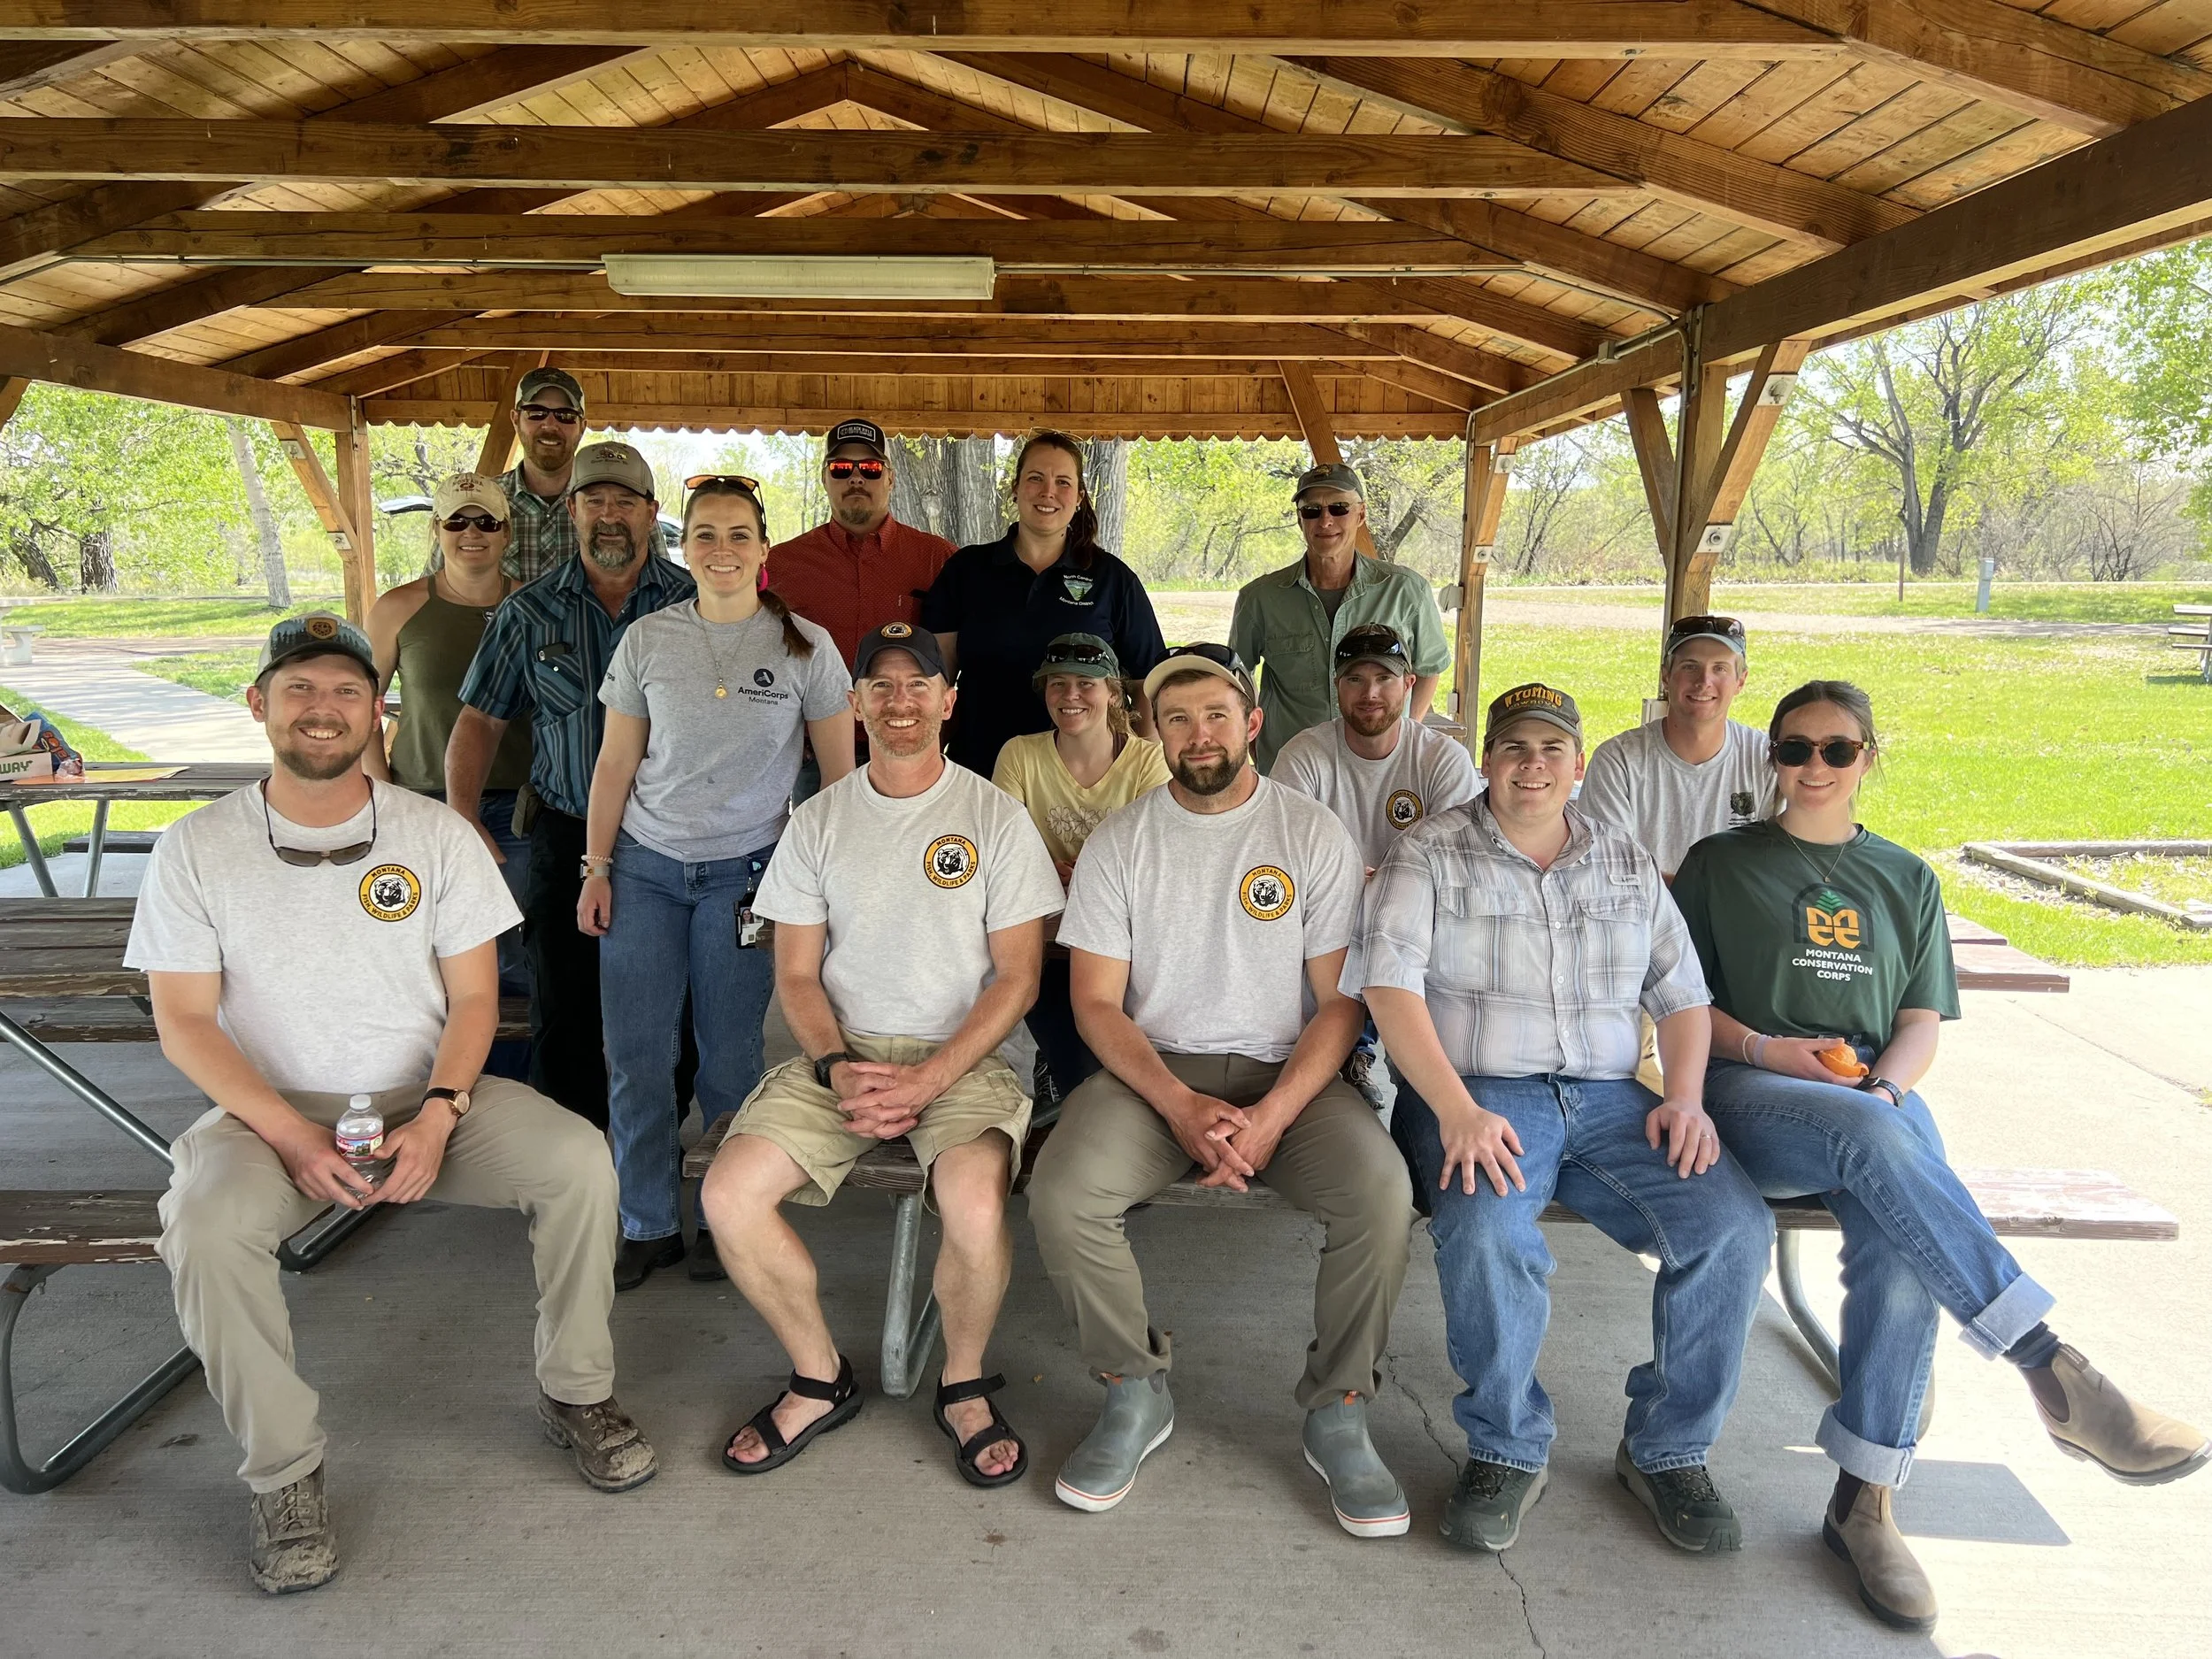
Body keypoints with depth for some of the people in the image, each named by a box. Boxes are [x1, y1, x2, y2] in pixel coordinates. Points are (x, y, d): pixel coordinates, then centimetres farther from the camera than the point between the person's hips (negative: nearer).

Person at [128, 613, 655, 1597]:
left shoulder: (435, 834, 1)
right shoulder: (197, 850, -2)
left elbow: (473, 999, 0)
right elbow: (184, 1022, -4)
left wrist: (436, 1117, -17)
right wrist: (292, 1137, -18)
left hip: (425, 1099, 1)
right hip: (274, 1110, 0)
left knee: (579, 1161, -23)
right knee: (206, 1225, -32)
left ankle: (575, 1394, -1)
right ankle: (283, 1471, -10)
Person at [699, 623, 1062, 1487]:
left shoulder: (996, 817, 1)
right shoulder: (818, 822, 9)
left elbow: (1016, 977, -2)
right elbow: (797, 975, 8)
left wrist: (928, 1077, -15)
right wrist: (836, 1067, -11)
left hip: (960, 1056, -3)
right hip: (841, 1053, 3)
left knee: (974, 1204, -31)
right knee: (728, 1194, -19)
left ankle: (964, 1384, 0)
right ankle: (821, 1379, 6)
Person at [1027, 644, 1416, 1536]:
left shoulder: (1315, 835, 2)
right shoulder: (1119, 841, 3)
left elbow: (1341, 1000, -2)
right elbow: (1097, 1002, 0)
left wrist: (1273, 1115, -17)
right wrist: (1181, 1107, -16)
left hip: (1286, 1071, 0)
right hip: (1155, 1070, 1)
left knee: (1381, 1191, -28)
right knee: (1061, 1196, -27)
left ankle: (1337, 1412, -4)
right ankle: (1135, 1394, 0)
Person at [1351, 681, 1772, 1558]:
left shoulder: (1628, 863, 18)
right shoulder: (1429, 852, 3)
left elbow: (1681, 992, 18)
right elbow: (1390, 986, -9)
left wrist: (1685, 1096, -1)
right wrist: (1457, 1110, -21)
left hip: (1608, 1098, 4)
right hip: (1478, 1094, -4)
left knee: (1734, 1224, -20)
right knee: (1489, 1232, -34)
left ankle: (1666, 1450, 2)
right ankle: (1506, 1451, -6)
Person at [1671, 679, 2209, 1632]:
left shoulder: (1905, 879, 21)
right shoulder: (1719, 864, 13)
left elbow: (1922, 1022, 14)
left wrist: (1883, 1090, -7)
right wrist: (1766, 1051, -9)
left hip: (1877, 1097, 2)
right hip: (1749, 1092, -2)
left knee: (1899, 1246, -30)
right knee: (1876, 1143, -36)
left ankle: (1864, 1503, -21)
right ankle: (2055, 1373, -36)